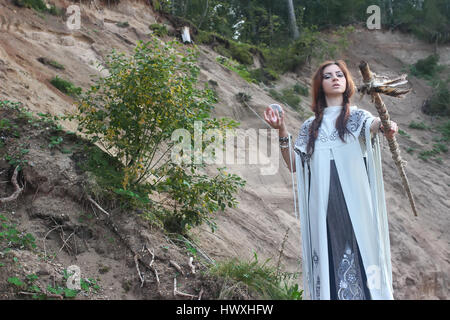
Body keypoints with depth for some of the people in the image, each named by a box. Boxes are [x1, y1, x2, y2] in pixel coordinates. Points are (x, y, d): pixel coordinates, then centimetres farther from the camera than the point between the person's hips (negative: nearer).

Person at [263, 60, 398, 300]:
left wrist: (384, 125, -38)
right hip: (323, 206, 2)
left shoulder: (357, 116, 10)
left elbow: (373, 124, -15)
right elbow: (293, 164, 12)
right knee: (328, 260, 1)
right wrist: (282, 131, 0)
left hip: (354, 202, -2)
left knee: (359, 254, -6)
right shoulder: (310, 126, 16)